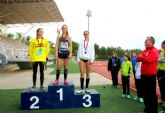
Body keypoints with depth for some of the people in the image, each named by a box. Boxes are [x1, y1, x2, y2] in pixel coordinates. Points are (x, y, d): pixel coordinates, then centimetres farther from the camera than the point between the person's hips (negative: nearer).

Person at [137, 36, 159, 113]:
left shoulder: (154, 51, -9)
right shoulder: (144, 51, 15)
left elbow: (149, 59, -23)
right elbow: (138, 58, 7)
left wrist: (141, 57, -7)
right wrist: (142, 57, -14)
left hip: (151, 75, -8)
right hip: (143, 74, 8)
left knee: (152, 93, 0)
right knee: (145, 93, 14)